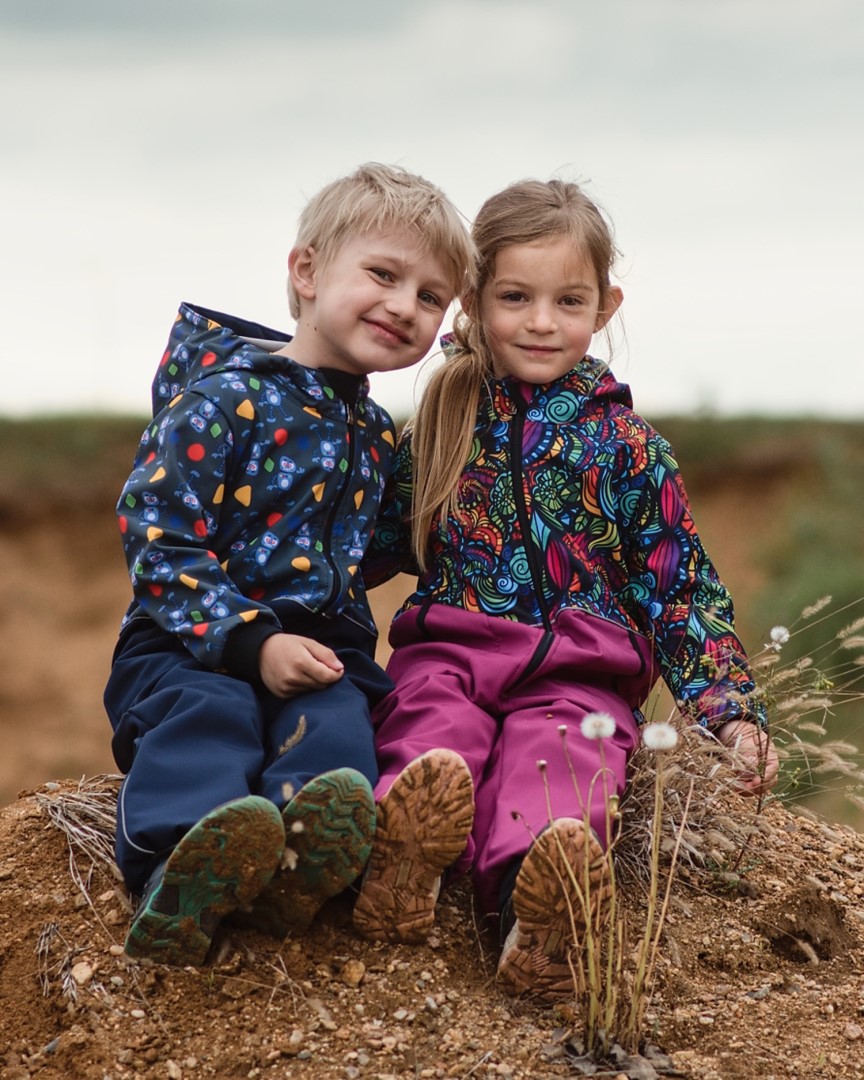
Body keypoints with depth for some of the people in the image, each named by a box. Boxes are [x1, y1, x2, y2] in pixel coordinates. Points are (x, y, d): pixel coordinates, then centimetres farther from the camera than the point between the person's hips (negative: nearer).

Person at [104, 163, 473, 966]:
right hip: (190, 644, -4)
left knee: (337, 716, -28)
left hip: (317, 649, 4)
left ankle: (301, 861, -57)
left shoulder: (378, 436, 18)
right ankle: (182, 863, -60)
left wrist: (344, 648, 13)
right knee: (209, 712, -35)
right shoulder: (226, 402, -7)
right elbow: (158, 544, -12)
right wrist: (252, 642, -20)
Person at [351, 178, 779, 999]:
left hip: (578, 669, -2)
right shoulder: (443, 422, 14)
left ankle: (540, 896, -64)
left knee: (556, 754, -36)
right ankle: (409, 844, -62)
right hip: (451, 647, 3)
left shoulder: (624, 442, 8)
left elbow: (681, 586, 8)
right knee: (430, 719, -33)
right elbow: (384, 543, 24)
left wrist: (731, 709, -4)